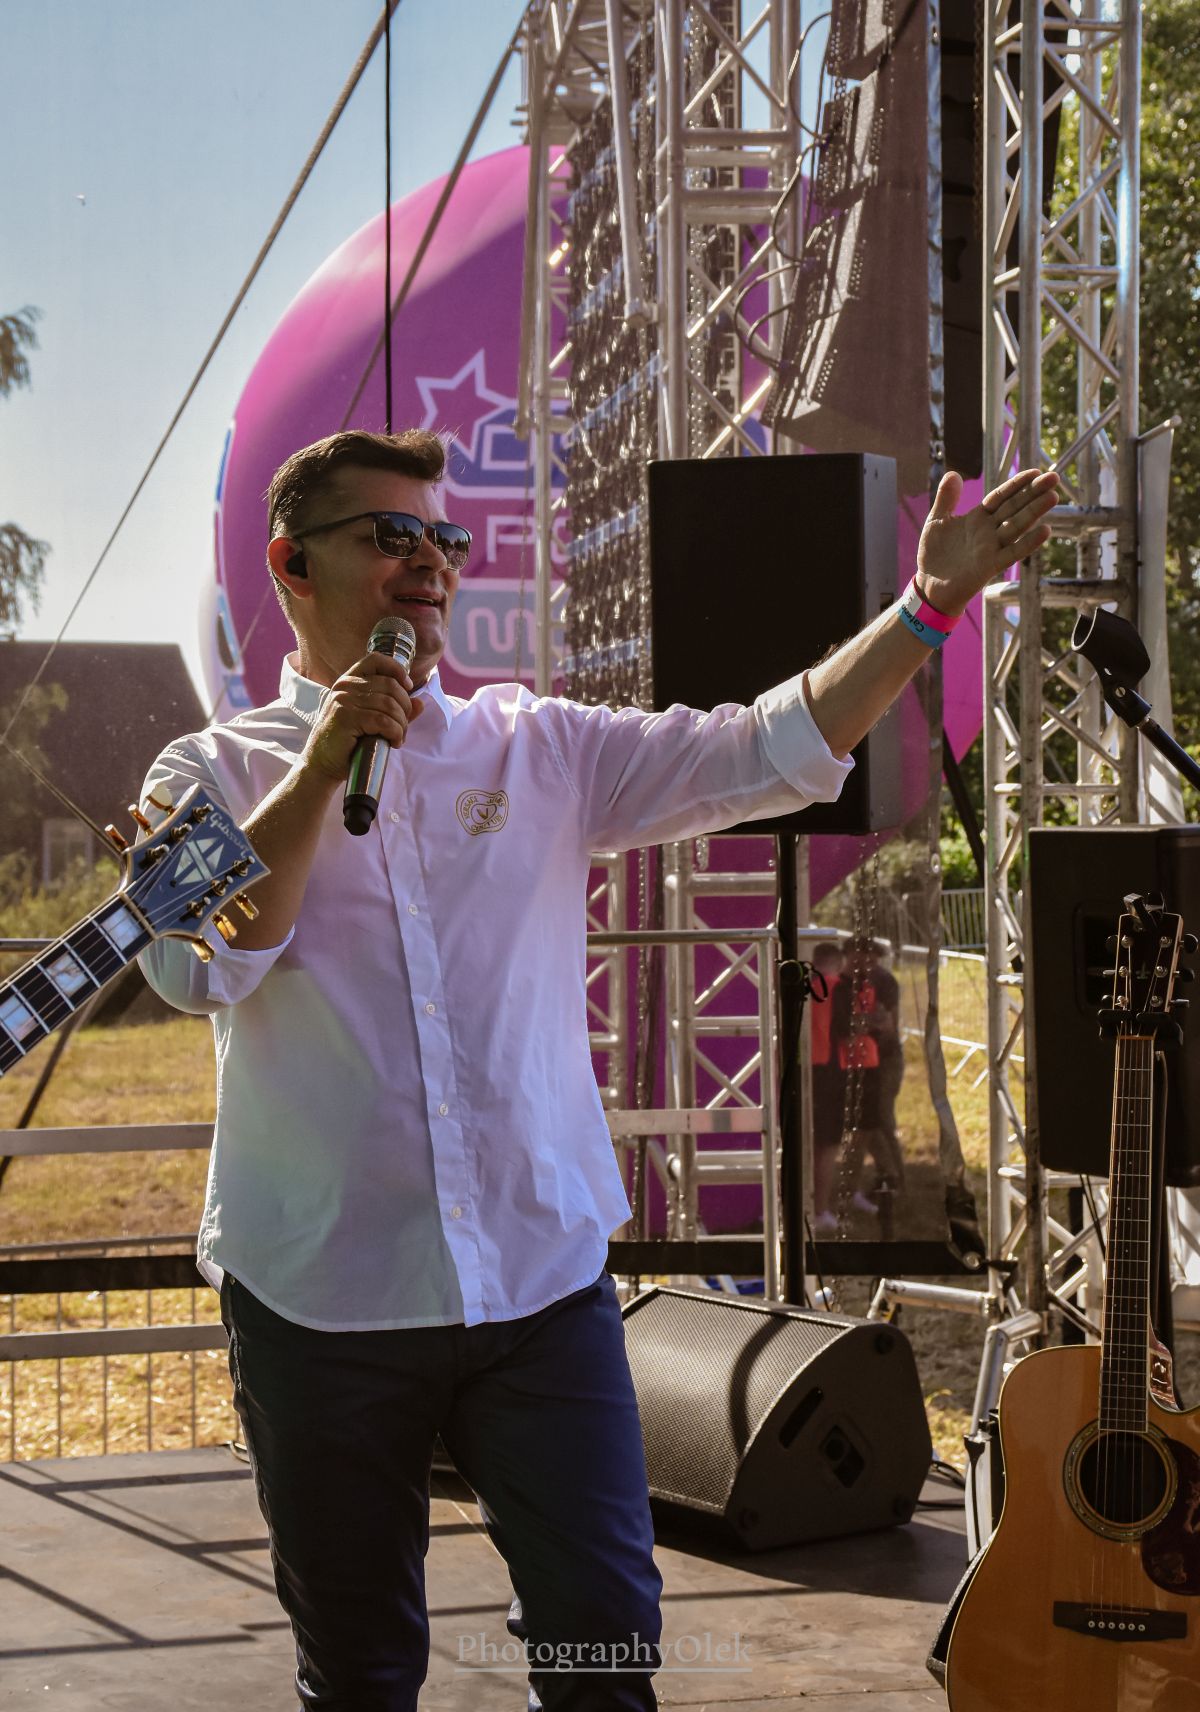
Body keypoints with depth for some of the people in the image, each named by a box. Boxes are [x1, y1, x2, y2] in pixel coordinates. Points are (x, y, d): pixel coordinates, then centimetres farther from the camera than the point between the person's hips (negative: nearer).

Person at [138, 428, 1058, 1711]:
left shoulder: (540, 750, 7)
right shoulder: (215, 773, 2)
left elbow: (770, 753, -1)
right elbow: (195, 968, -15)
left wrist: (927, 606, -11)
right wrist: (323, 766, -15)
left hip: (543, 1280, 2)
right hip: (319, 1302, -1)